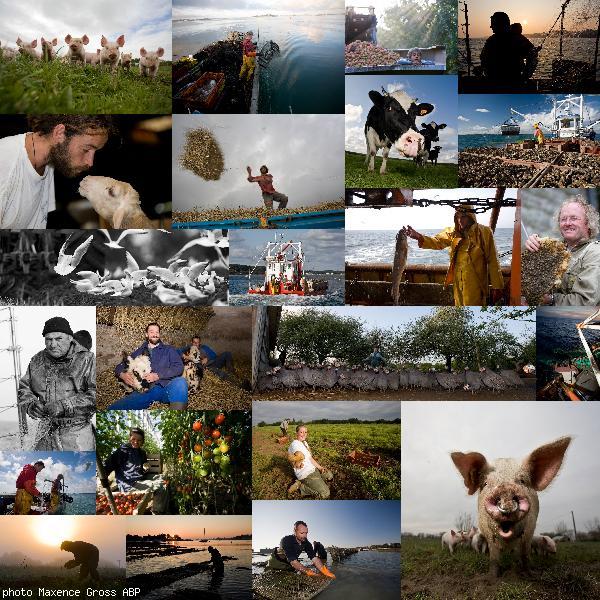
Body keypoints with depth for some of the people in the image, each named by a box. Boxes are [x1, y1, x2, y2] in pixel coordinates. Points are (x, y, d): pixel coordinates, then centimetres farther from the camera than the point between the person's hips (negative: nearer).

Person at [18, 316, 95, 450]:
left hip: (77, 433, -5)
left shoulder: (86, 360, -9)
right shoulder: (37, 361, 9)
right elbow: (24, 388, 17)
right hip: (46, 432, 5)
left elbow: (95, 394, -18)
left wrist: (65, 405, -24)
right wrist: (31, 404, -5)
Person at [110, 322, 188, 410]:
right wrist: (123, 375, -2)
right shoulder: (139, 352, 26)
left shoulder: (169, 350, 20)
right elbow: (119, 367, 24)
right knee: (113, 409, -26)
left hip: (165, 387, -1)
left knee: (180, 382, -39)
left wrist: (157, 376, -9)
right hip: (144, 391, 1)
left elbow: (179, 367, 5)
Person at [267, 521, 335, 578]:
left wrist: (326, 572, -43)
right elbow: (293, 561, -43)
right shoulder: (286, 540, -35)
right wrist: (309, 572, -53)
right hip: (277, 563, -5)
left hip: (290, 566, 5)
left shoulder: (306, 543, -17)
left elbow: (314, 558, -25)